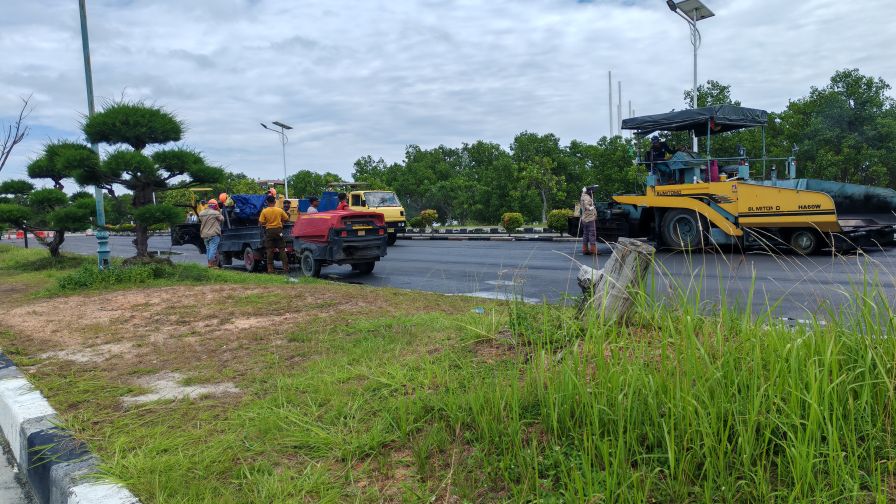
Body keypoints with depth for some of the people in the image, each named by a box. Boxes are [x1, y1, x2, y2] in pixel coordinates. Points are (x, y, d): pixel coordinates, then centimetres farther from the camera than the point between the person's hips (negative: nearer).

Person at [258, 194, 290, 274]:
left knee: (270, 251, 4)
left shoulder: (264, 211, -5)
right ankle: (286, 267, 1)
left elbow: (261, 223, -8)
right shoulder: (280, 210, -1)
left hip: (269, 231, -1)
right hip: (278, 230, 1)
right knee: (282, 250, 5)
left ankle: (270, 269, 3)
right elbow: (287, 219, 7)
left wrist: (266, 224, 13)